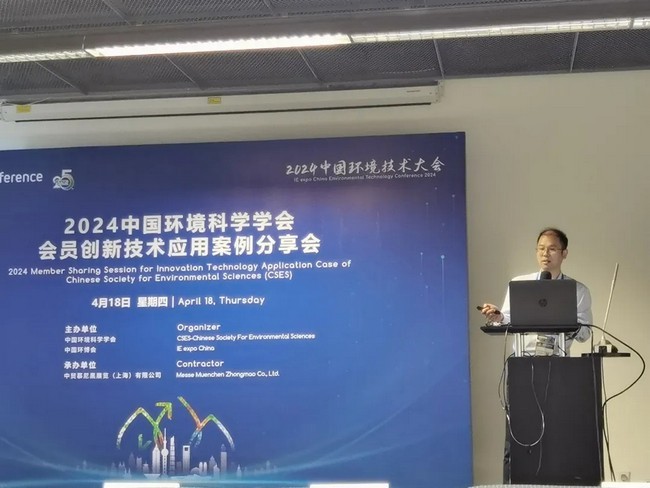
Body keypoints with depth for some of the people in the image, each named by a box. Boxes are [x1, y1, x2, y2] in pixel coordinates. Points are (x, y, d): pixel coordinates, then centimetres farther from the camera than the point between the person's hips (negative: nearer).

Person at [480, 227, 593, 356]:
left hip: (559, 360, 0)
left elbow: (585, 334, 4)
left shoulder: (579, 290, 7)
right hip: (522, 358, 0)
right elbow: (507, 323, 7)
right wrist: (499, 317, -15)